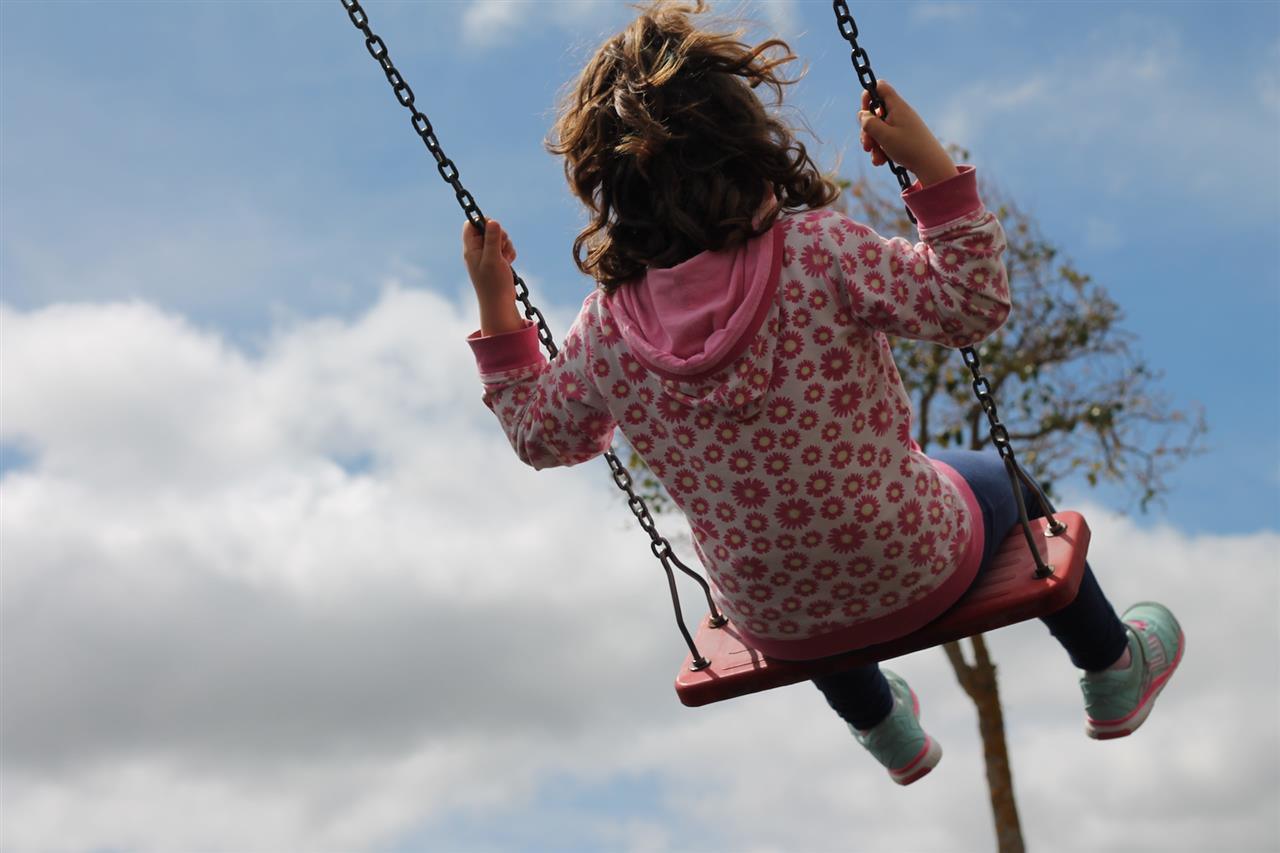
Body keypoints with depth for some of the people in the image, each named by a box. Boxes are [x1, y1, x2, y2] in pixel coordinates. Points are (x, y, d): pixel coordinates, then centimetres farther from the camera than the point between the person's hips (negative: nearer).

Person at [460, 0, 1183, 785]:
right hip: (916, 574, -3)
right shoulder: (819, 254, -27)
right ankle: (1113, 671, 53)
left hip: (775, 626, 3)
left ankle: (884, 728, 65)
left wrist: (496, 315, 9)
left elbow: (543, 437, 3)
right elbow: (972, 303, -22)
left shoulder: (608, 331, -14)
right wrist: (931, 164, -22)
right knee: (998, 478, 32)